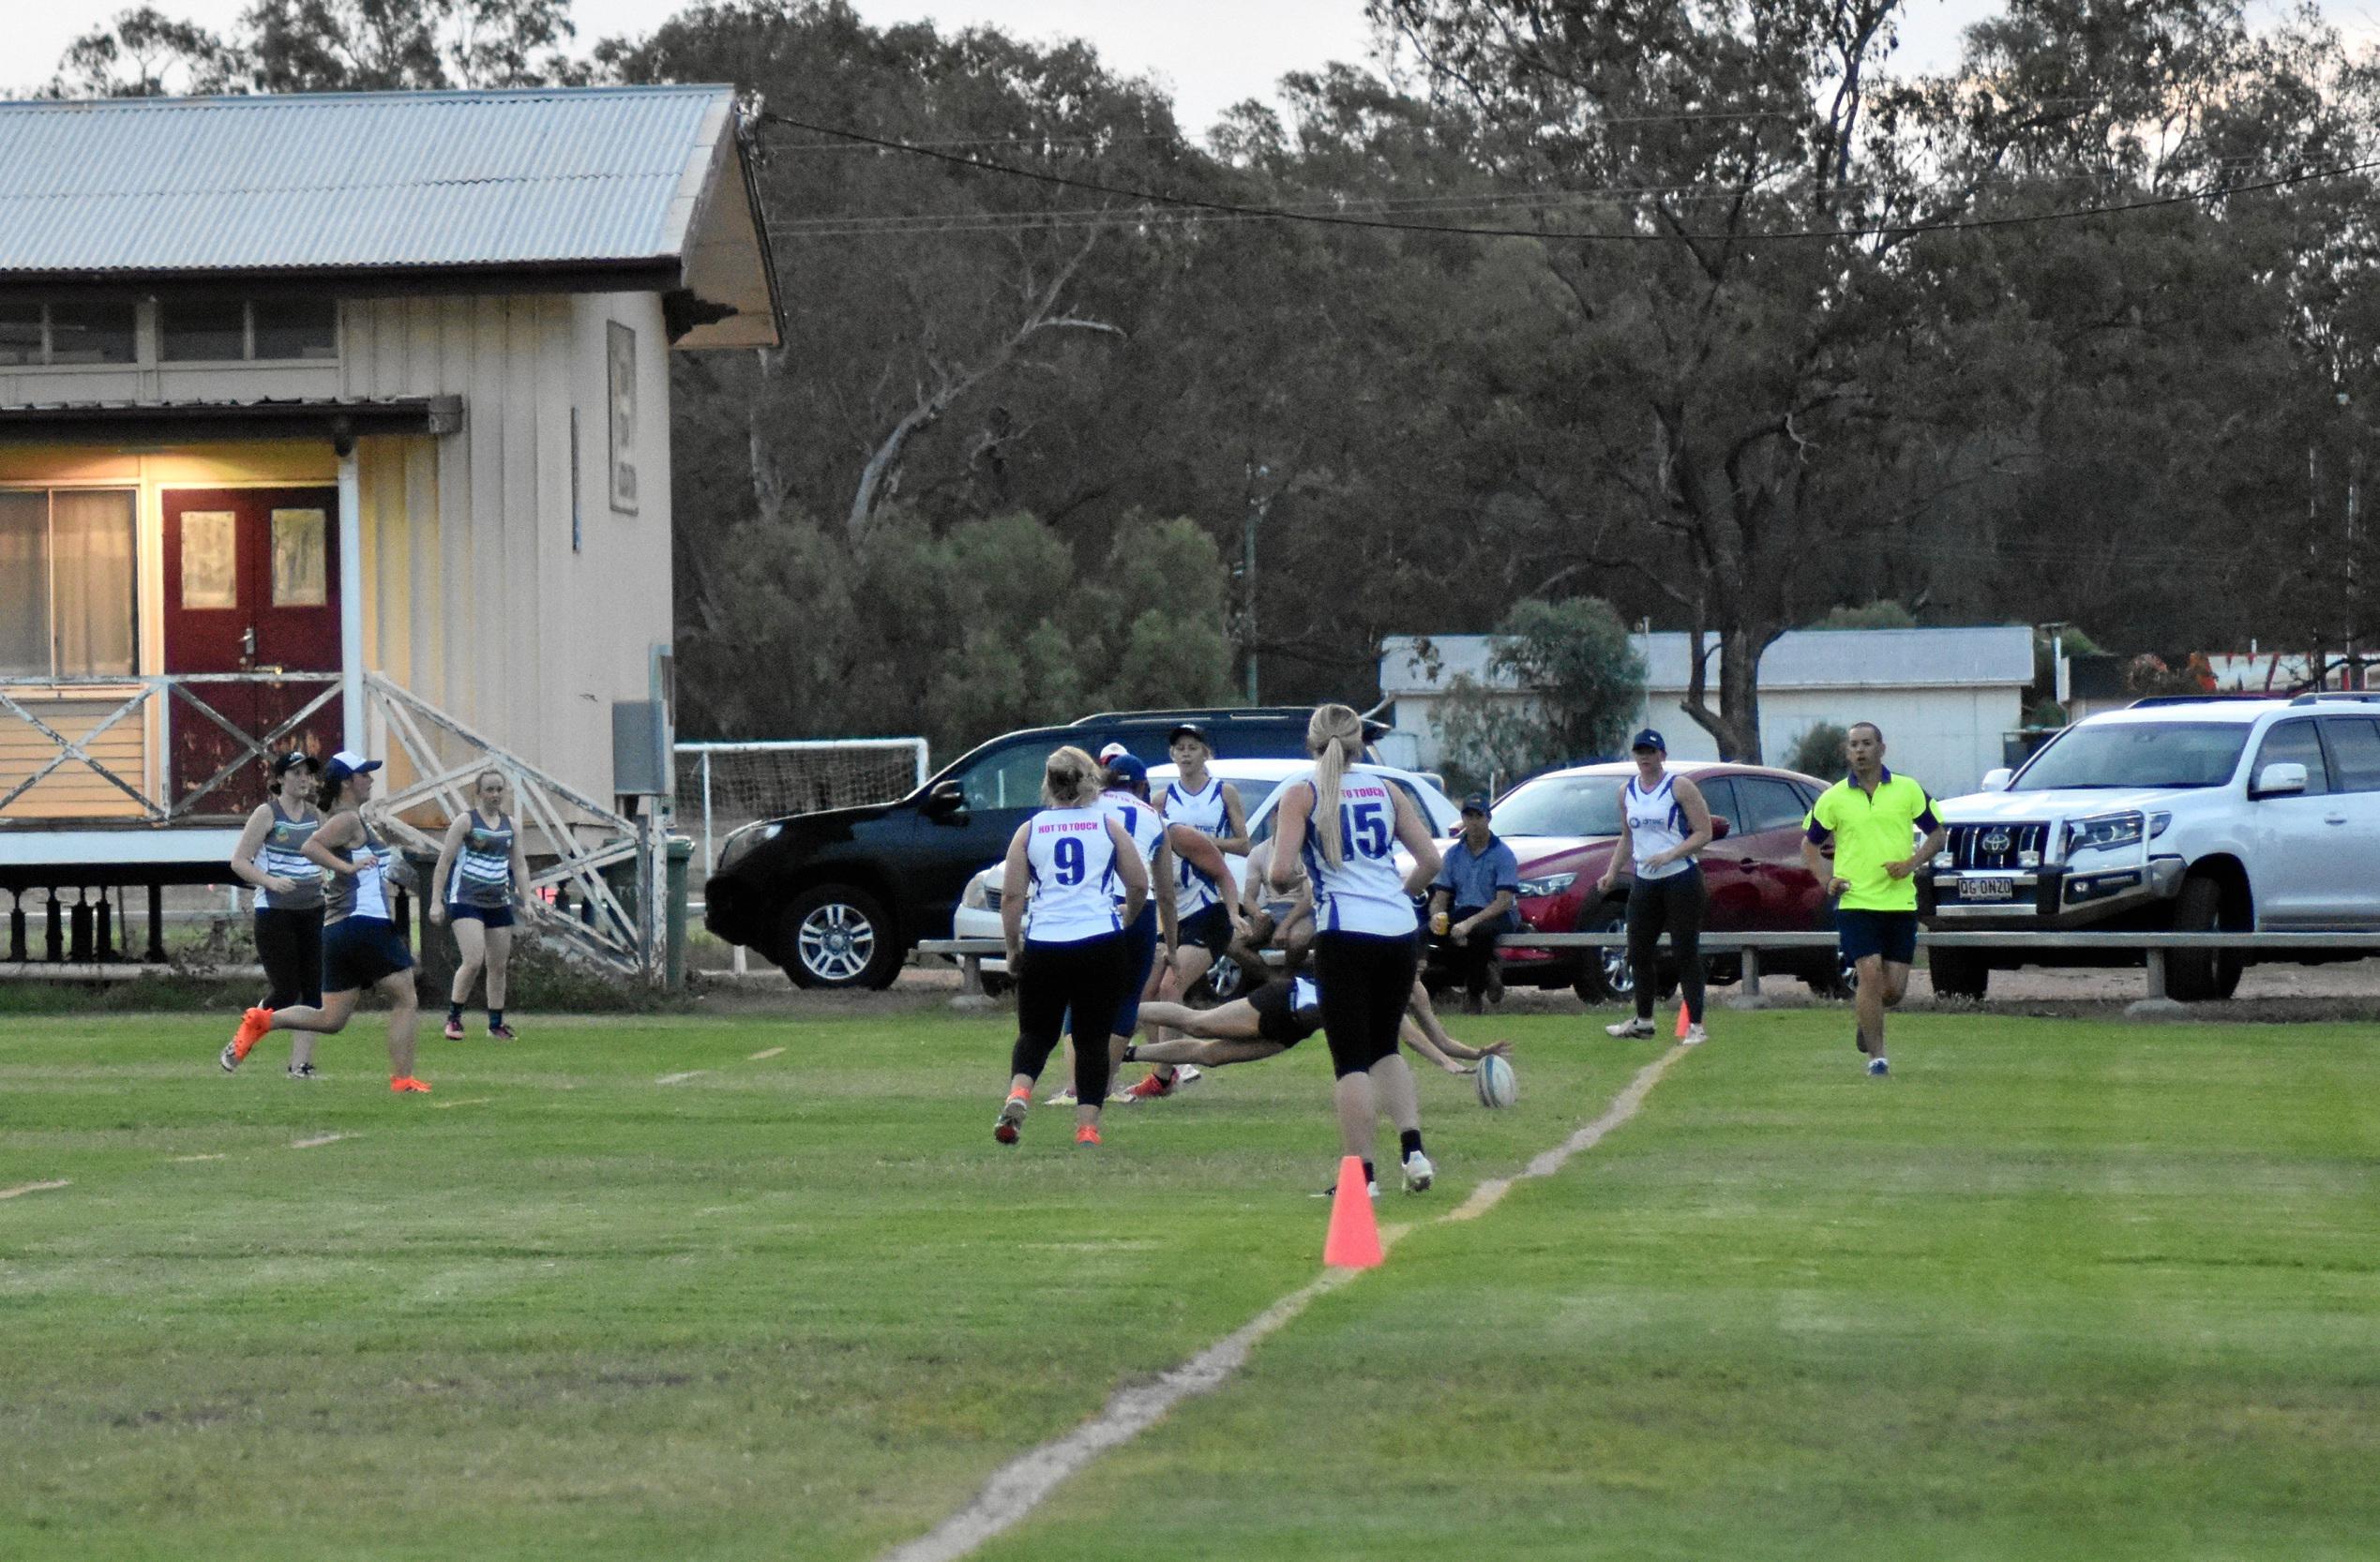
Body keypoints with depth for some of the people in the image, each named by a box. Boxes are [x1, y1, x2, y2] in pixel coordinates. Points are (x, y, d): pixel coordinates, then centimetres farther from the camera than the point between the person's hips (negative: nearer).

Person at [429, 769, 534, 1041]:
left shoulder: (510, 825, 11)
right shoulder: (466, 821, -4)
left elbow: (519, 866, 16)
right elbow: (444, 861, -5)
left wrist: (527, 901, 7)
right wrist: (436, 901, -9)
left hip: (499, 904, 6)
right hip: (466, 903, -6)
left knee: (499, 967, 7)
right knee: (474, 961, -18)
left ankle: (496, 1024, 17)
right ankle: (453, 1018, -5)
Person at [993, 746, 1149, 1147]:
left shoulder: (1029, 831, 6)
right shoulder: (1108, 826, 6)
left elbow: (1011, 895, 1)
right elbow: (1139, 884, 6)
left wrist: (1013, 946, 10)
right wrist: (1128, 916, 25)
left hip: (1044, 945, 1)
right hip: (1102, 944, -1)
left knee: (1036, 1034, 13)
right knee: (1093, 1037, 8)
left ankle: (1018, 1095, -14)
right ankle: (1088, 1125, 1)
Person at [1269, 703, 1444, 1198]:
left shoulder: (1302, 794, 1)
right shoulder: (1384, 789, 12)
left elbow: (1282, 872, -10)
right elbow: (1430, 862, 10)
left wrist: (1278, 877, 12)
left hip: (1345, 934, -4)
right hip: (1400, 932, 4)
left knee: (1351, 1059, 1)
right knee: (1385, 1046, 20)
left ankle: (1362, 1175, -2)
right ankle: (1413, 1148, 4)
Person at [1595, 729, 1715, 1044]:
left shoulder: (1680, 787, -7)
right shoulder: (1627, 792, 11)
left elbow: (1704, 833, -10)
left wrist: (1669, 855, -21)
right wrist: (1612, 873, 12)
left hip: (1682, 879, -6)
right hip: (1644, 881, 6)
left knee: (1686, 952, -5)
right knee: (1639, 952, 9)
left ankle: (1695, 1026, -3)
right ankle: (1643, 1020, 23)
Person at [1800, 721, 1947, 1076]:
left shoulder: (1908, 790, 4)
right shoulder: (1833, 799, 4)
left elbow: (1938, 832, 11)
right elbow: (1810, 843, 15)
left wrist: (1912, 862, -6)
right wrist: (1826, 879, -1)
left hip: (1900, 900, 1)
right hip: (1855, 900, -1)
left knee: (1895, 989, 1)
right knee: (1870, 973, -15)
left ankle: (1868, 1018, 35)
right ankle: (1876, 1056, -7)